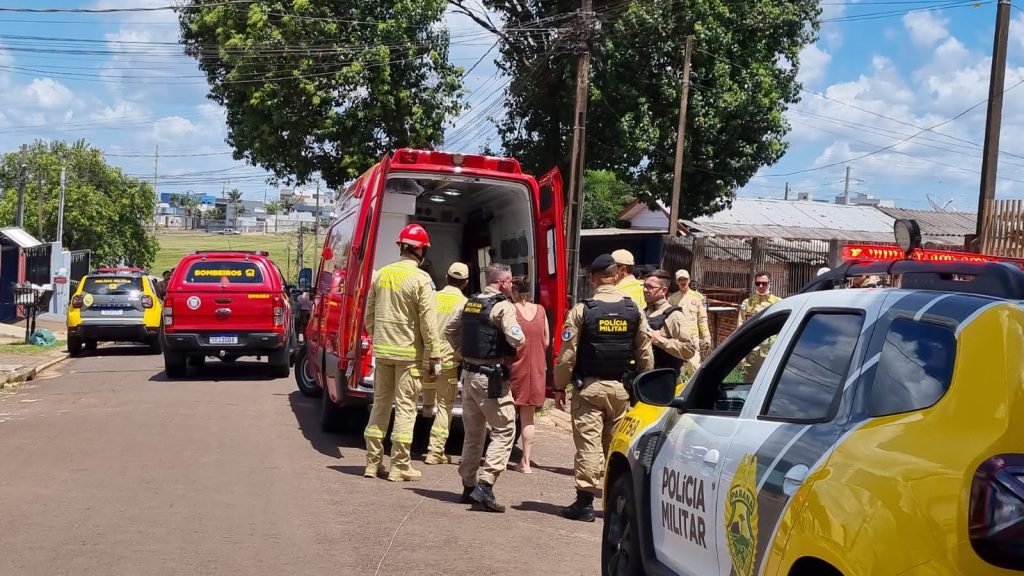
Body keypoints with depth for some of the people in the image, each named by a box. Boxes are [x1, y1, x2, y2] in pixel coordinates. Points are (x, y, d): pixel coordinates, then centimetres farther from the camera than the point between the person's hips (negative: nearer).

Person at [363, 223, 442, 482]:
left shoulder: (381, 274, 6)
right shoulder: (421, 279, -13)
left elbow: (369, 314, 12)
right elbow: (428, 321, -14)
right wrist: (434, 353, -8)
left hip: (382, 350, 6)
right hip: (409, 352, -6)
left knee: (380, 403, 14)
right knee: (405, 407, 0)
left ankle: (373, 462, 17)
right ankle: (400, 466, 2)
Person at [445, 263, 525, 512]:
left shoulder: (470, 303, 12)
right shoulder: (502, 306, -12)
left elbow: (449, 330, 20)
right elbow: (517, 339, -22)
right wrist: (518, 342, -1)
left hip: (469, 373, 8)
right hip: (491, 377, -8)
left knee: (473, 433, 16)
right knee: (504, 431, -3)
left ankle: (469, 486, 21)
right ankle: (485, 485, -13)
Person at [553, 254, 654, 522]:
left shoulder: (581, 310, -8)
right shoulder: (634, 311, 2)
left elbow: (567, 355, -7)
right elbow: (645, 355, 5)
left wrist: (559, 387, 2)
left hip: (589, 387, -3)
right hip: (622, 388, 3)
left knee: (588, 443, -1)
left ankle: (584, 501, -1)